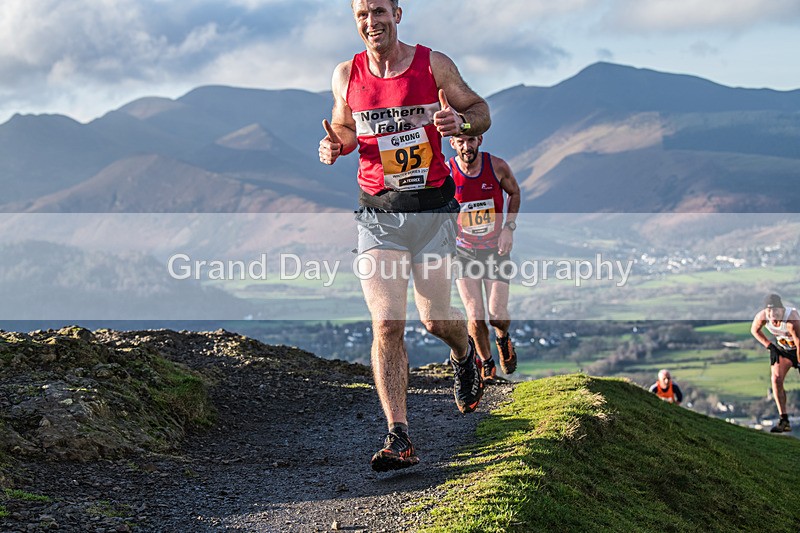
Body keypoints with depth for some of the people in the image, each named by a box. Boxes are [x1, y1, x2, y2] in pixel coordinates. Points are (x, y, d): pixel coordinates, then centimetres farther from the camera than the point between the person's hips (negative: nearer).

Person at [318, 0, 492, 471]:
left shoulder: (434, 64, -2)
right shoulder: (346, 75, 4)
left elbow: (481, 110, 6)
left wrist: (459, 123, -17)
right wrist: (334, 145, -4)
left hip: (433, 207, -1)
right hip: (378, 214, 1)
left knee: (437, 320, 3)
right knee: (387, 327, -9)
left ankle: (466, 354, 41)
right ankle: (399, 439, -7)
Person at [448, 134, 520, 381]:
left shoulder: (497, 166, -12)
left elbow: (514, 193, 8)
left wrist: (509, 227, -3)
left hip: (496, 248, 0)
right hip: (464, 250, 0)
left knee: (498, 315, -8)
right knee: (475, 316, -8)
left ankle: (503, 338, 29)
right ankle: (487, 364, 17)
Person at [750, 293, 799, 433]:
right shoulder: (761, 316, -23)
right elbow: (754, 330, 0)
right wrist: (770, 346, -7)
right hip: (782, 348, 4)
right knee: (776, 379, -11)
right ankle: (784, 420, -7)